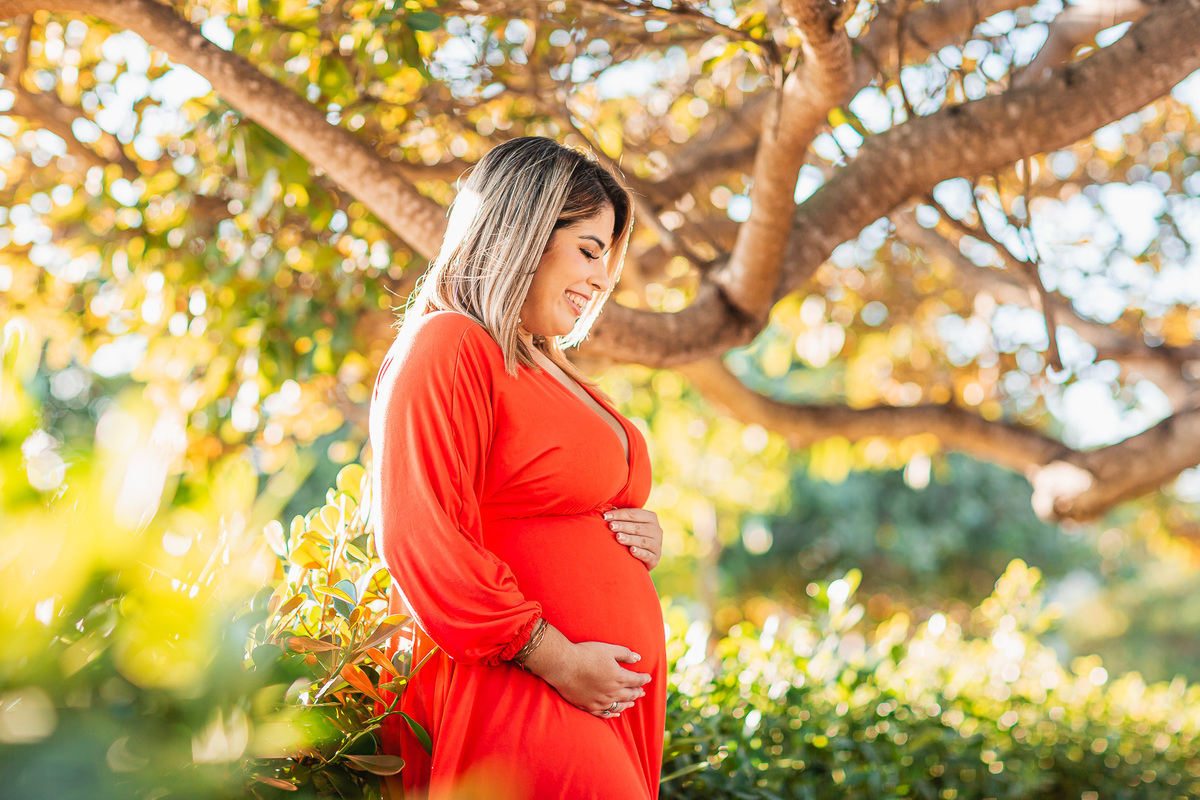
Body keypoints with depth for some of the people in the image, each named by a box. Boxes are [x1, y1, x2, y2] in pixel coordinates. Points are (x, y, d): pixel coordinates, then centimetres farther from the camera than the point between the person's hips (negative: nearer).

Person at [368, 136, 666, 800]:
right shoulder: (445, 347, -8)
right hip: (511, 692, -9)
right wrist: (555, 658, -17)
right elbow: (418, 541, -19)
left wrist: (640, 537, 10)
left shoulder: (546, 366, 21)